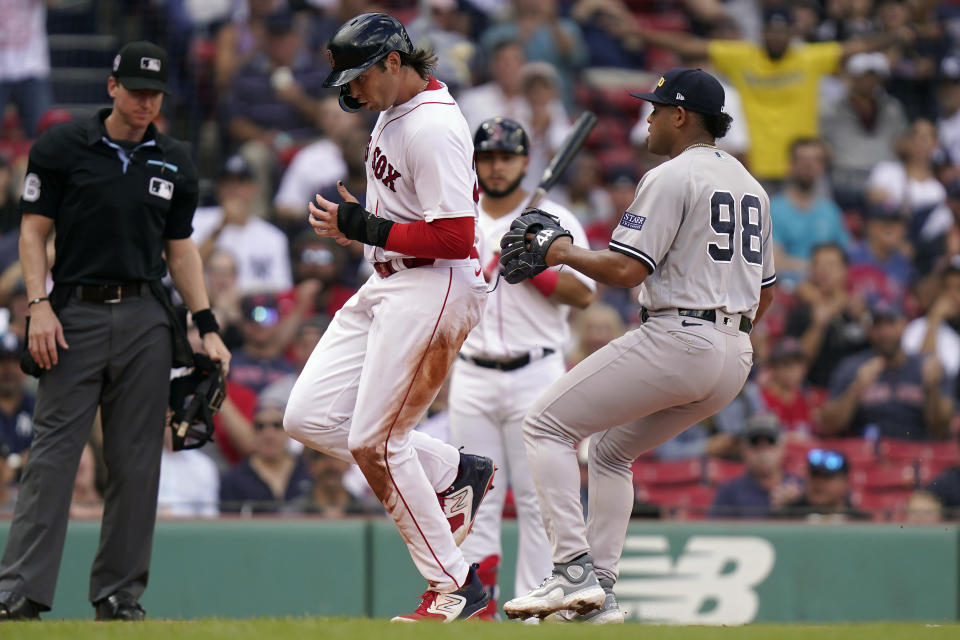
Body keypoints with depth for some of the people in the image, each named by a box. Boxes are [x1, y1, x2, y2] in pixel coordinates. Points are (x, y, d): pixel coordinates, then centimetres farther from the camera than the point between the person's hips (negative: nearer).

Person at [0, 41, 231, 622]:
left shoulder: (175, 163, 12)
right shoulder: (63, 148, 2)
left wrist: (207, 326, 8)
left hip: (146, 319, 3)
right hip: (76, 314, -3)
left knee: (137, 460, 3)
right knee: (53, 453, -7)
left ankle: (120, 591, 9)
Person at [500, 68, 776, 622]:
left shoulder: (671, 178, -9)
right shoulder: (750, 185, 19)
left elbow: (627, 269, -16)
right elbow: (766, 290, 23)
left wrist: (565, 254, -1)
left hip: (676, 340, -9)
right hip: (737, 358, 9)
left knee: (547, 425, -2)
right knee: (610, 451, 24)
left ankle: (575, 570, -15)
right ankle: (600, 588, 15)